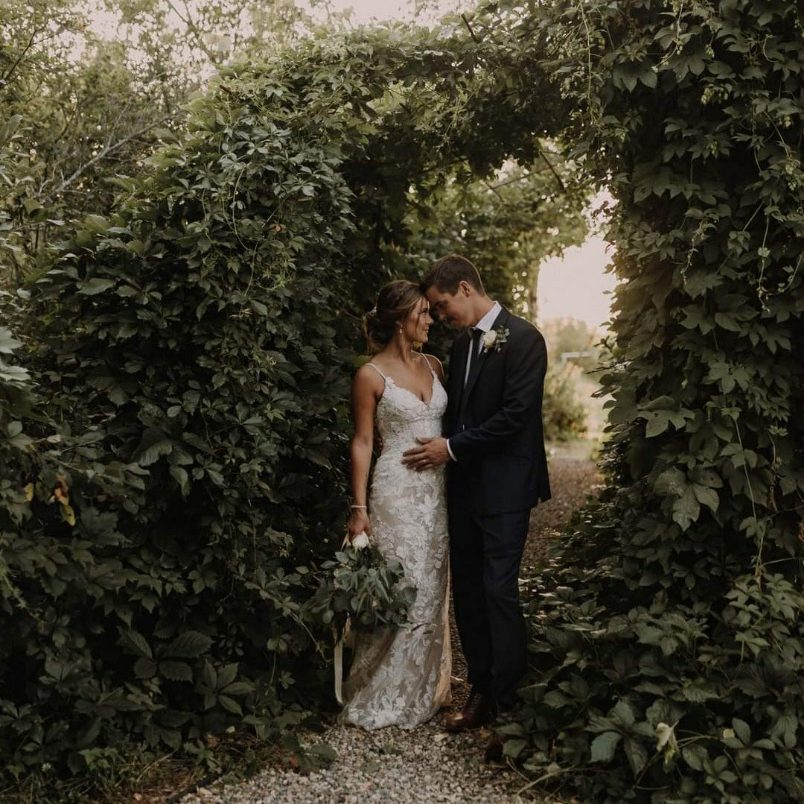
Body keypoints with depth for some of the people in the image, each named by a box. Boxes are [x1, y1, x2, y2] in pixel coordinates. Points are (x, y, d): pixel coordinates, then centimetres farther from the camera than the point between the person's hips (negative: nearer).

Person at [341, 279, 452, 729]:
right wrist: (360, 510, -8)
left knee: (432, 591, 12)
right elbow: (363, 443, -5)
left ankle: (426, 689, 26)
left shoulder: (434, 366, 10)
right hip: (397, 494, -6)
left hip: (437, 490, 6)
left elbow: (449, 422, 13)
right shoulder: (372, 376, -6)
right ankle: (385, 697, 13)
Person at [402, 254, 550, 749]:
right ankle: (481, 693, 23)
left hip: (503, 489, -8)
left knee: (500, 593, -6)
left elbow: (516, 413, -18)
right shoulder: (463, 343, 14)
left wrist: (452, 447, -13)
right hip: (464, 485, 8)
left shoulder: (523, 338, -11)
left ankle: (509, 709, 4)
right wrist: (442, 450, 3)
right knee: (468, 591, 11)